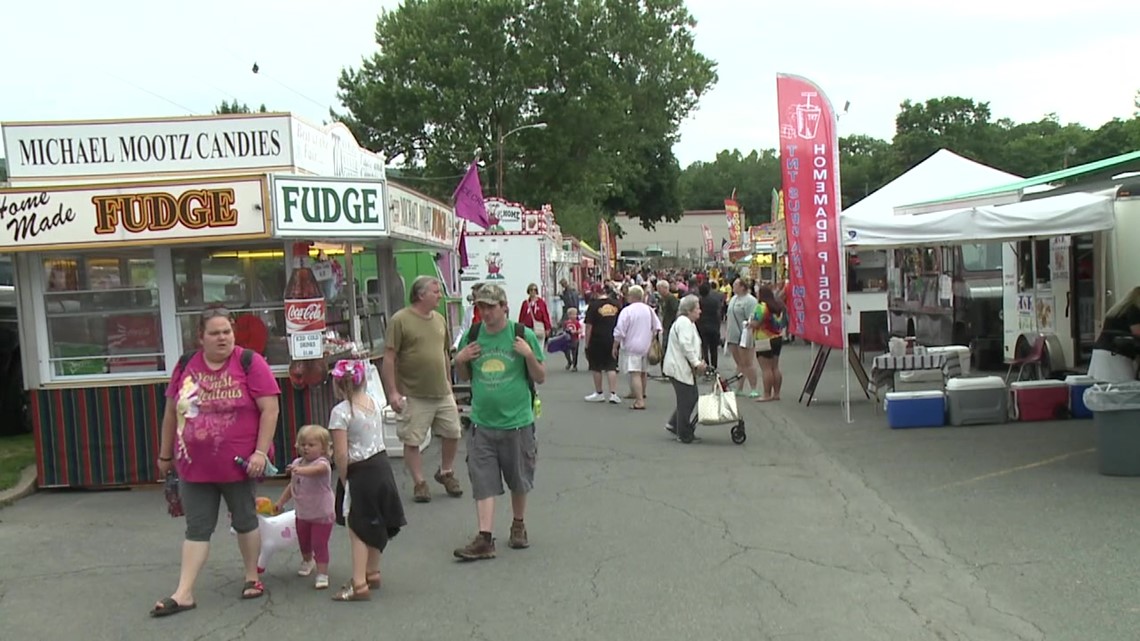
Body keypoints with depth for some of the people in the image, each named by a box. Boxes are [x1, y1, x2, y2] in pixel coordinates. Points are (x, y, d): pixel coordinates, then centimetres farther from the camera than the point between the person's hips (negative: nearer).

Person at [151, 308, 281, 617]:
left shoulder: (250, 362, -10)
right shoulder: (185, 366, 3)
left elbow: (270, 409, -12)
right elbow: (171, 413, 12)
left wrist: (260, 452, -17)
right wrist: (165, 455, 16)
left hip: (237, 464, -3)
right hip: (194, 465, 3)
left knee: (244, 521, 13)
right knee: (197, 529, 8)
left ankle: (252, 577, 30)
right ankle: (184, 593, 12)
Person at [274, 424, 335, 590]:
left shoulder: (322, 463, -22)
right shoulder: (297, 463, 1)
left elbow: (317, 469, -49)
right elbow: (292, 485, 15)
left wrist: (300, 470, -66)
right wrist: (280, 502, 17)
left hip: (322, 514, -7)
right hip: (302, 513, 7)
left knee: (319, 544, -8)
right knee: (303, 542, 23)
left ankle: (322, 574, 1)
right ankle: (307, 561, 50)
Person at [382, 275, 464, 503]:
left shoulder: (439, 320, 10)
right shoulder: (400, 320, -10)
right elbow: (389, 358, -12)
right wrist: (393, 392, -16)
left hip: (442, 393, 6)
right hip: (414, 396, -6)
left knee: (452, 433, 11)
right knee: (412, 441, 2)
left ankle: (446, 473, 31)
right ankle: (419, 483, 15)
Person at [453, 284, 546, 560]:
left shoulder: (523, 335, -5)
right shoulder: (471, 337, 4)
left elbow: (541, 378, -1)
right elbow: (464, 377, 16)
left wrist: (529, 355, -18)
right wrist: (459, 361, -5)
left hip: (517, 423, -1)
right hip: (482, 424, 2)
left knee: (519, 481, 14)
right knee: (483, 483, -2)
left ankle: (518, 526, 35)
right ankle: (485, 539, 1)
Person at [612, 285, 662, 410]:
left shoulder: (627, 311, -12)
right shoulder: (649, 310, 6)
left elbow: (619, 332, -12)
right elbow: (657, 327, 11)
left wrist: (615, 347, -2)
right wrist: (652, 341, 19)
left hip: (632, 347, -7)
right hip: (646, 346, 7)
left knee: (635, 373, -10)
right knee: (643, 373, 19)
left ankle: (639, 401, -19)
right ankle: (641, 395, 35)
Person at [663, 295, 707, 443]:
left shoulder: (688, 323, 18)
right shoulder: (684, 322, -16)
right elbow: (685, 345, -25)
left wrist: (698, 362, 6)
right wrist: (696, 363, -21)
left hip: (684, 368, 10)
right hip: (679, 368, -10)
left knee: (692, 397, 12)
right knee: (686, 401, -3)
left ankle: (674, 424, 22)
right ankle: (684, 435, 5)